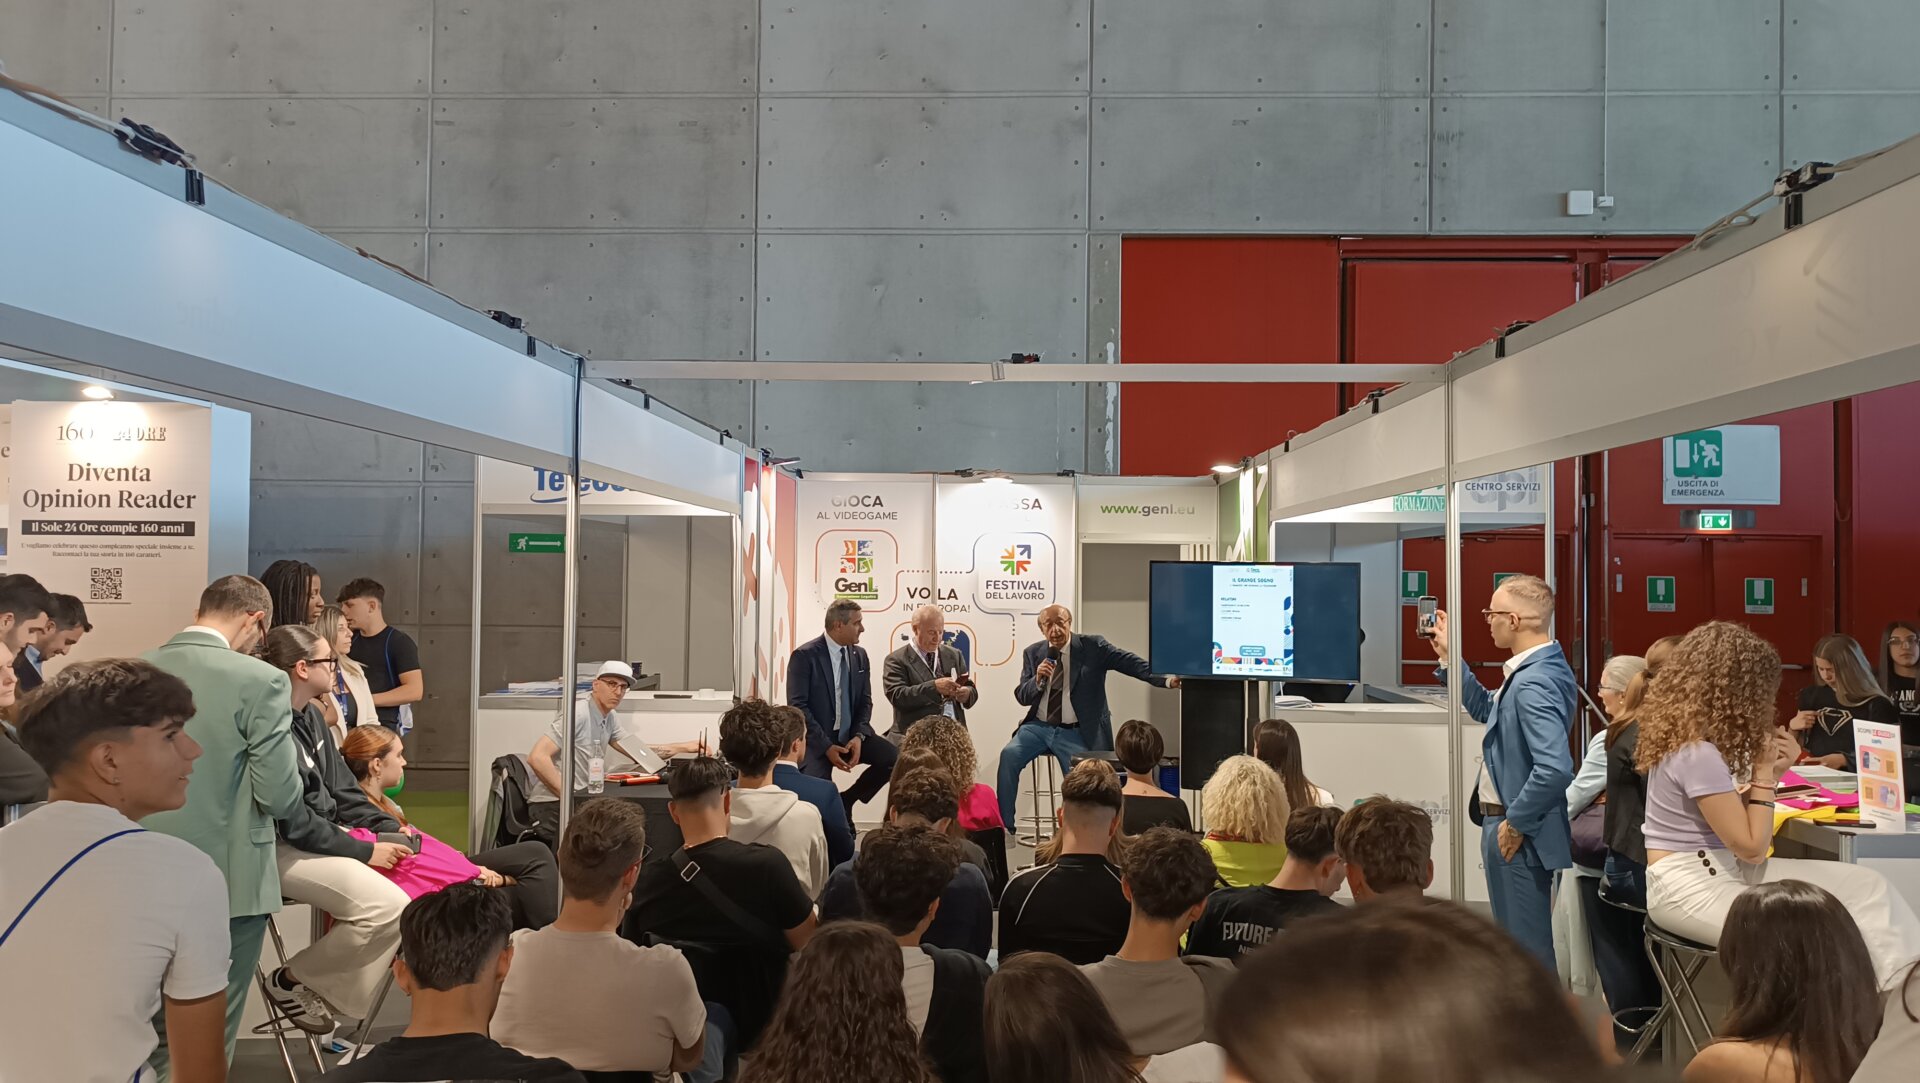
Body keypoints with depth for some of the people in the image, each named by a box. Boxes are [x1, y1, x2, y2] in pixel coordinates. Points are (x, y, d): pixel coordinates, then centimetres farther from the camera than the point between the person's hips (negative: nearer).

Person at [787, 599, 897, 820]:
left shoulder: (860, 654, 7)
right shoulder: (804, 655, -11)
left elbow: (865, 701, 9)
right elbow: (797, 706, -15)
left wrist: (859, 736, -11)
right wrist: (826, 746, -21)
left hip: (850, 735, 5)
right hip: (818, 739, -5)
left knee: (893, 758, -16)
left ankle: (846, 800, 4)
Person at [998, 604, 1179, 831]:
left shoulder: (1092, 647, -2)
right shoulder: (1033, 654, 8)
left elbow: (1129, 662, -14)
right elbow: (1021, 697, 7)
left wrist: (1165, 679, -30)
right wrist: (1038, 680, -15)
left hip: (1074, 733, -2)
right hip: (1038, 726, 3)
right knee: (1009, 755, -19)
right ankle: (1003, 827, -10)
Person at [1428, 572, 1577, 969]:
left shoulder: (1532, 684, -25)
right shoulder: (1543, 668, 7)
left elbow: (1554, 767, -33)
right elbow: (1486, 709, 22)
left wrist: (1516, 823, -22)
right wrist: (1448, 657, 18)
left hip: (1517, 834, -11)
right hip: (1509, 822, 11)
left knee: (1527, 950, 1)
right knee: (1517, 941, 22)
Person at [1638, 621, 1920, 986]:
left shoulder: (1698, 738, 8)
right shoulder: (1696, 753, -20)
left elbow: (1734, 816, 14)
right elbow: (1752, 846, -15)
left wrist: (1772, 770, 4)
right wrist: (1764, 771, -7)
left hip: (1722, 868, 10)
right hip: (1688, 888, -10)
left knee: (1866, 885, 3)